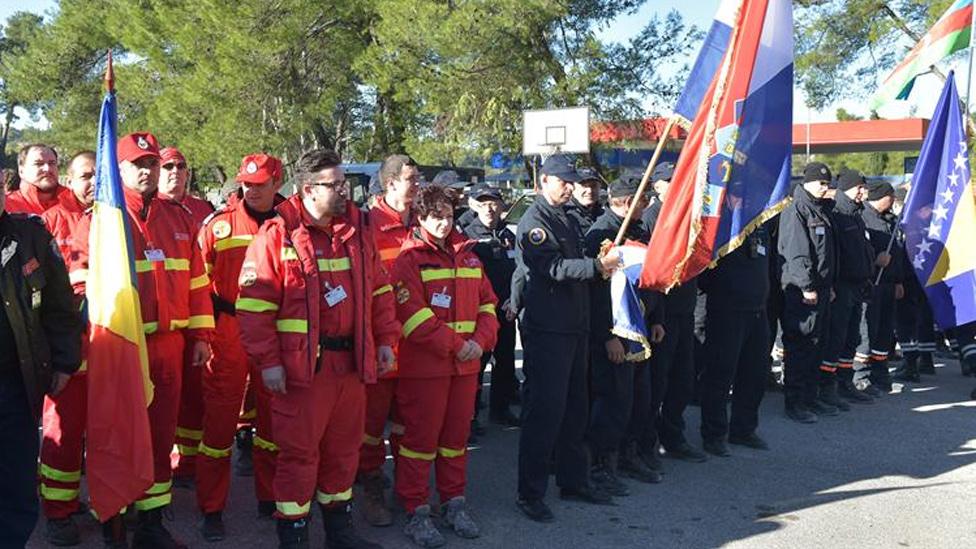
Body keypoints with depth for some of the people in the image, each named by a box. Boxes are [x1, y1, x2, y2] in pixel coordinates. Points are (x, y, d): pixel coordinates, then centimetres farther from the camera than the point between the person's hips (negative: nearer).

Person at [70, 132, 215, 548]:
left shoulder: (179, 218, 12)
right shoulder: (97, 220, -2)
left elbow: (196, 280, 13)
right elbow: (83, 285, -6)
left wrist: (200, 335, 10)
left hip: (169, 345, 4)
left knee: (161, 434, 10)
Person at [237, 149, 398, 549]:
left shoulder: (358, 231, 10)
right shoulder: (278, 235, -8)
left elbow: (379, 291, 17)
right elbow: (255, 304, -10)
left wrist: (385, 340, 12)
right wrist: (268, 361, -13)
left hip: (351, 362, 6)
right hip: (302, 365, -6)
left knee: (344, 448, 16)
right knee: (299, 452, 1)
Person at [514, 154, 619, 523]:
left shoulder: (568, 220, 18)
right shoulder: (534, 221, -10)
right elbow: (554, 267, -22)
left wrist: (600, 263, 4)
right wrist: (596, 266, -28)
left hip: (574, 326, 9)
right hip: (546, 329, -9)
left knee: (574, 407, 15)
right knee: (544, 409, -6)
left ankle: (574, 481, 27)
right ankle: (530, 493, 3)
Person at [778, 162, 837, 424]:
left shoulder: (822, 210, 18)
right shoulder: (796, 210, -10)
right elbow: (796, 252, -17)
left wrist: (829, 285, 18)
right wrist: (807, 286, -20)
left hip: (821, 288, 9)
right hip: (800, 291, -9)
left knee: (815, 345, 13)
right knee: (799, 346, -5)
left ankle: (809, 398, 21)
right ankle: (794, 402, 0)